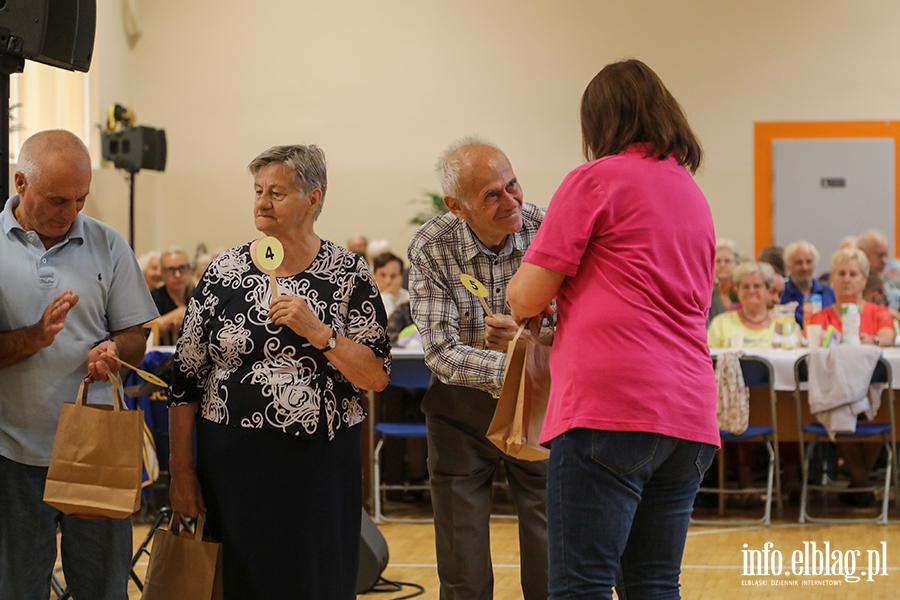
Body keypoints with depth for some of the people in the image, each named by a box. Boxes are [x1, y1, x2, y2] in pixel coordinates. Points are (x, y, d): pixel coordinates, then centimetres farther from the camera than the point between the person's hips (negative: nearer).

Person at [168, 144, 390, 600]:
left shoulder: (348, 274, 0)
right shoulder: (223, 272, 3)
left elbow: (377, 377, -6)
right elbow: (186, 380, 4)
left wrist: (317, 332, -19)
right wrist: (181, 471, 0)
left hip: (322, 463, -1)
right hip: (233, 462, 1)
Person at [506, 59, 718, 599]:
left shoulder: (597, 179, 0)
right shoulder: (694, 195, 22)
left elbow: (527, 299, -2)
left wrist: (520, 288, 21)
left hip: (610, 411, -7)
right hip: (690, 416, 8)